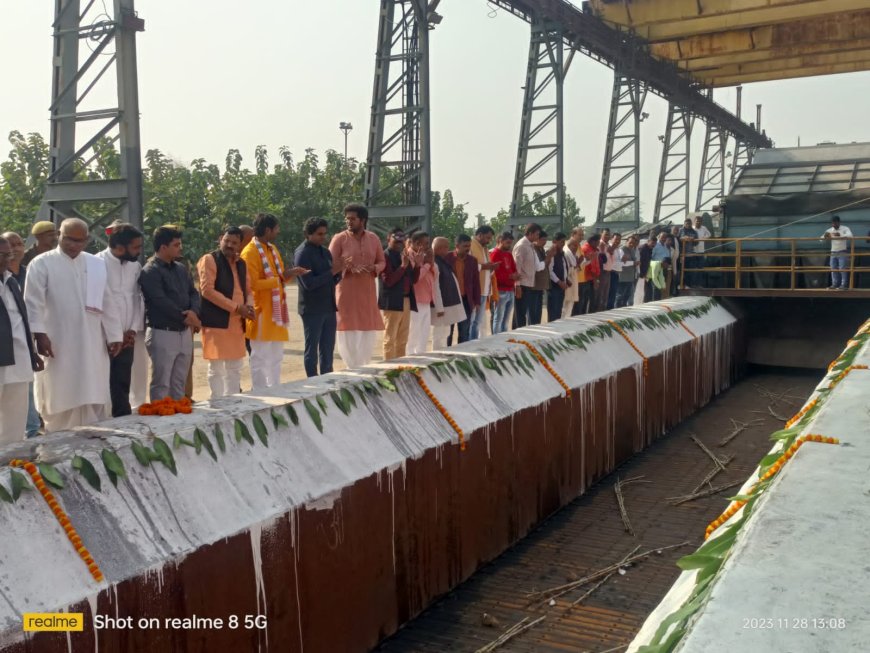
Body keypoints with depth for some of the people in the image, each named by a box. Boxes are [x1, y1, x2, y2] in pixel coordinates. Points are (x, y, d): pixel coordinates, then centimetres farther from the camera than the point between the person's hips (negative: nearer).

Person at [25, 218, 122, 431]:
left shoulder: (97, 265, 11)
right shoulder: (42, 264, -1)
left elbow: (108, 302, 12)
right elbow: (33, 302, -6)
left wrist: (114, 335, 9)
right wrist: (39, 333, -17)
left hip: (92, 347, 3)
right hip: (58, 346, -3)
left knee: (93, 402, 6)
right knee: (60, 402, 3)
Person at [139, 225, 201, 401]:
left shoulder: (181, 269, 13)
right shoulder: (150, 272, -10)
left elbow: (193, 293, 11)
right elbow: (160, 302, -18)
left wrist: (194, 312, -11)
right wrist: (185, 317, -11)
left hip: (185, 332, 7)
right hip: (162, 334, -7)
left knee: (179, 383, 14)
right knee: (161, 385, -2)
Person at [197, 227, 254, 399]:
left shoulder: (241, 264, 15)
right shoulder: (209, 260, -7)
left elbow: (247, 290, 22)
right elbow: (207, 290, -16)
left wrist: (249, 305, -2)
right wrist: (236, 307, -18)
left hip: (237, 323, 8)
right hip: (216, 322, -7)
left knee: (235, 368, 13)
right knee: (216, 368, -3)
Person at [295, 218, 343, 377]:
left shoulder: (325, 252, 11)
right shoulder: (302, 254, -10)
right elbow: (309, 283, -19)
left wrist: (338, 271, -5)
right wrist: (331, 272, -20)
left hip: (329, 308, 7)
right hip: (312, 309, -7)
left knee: (328, 349, 11)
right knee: (311, 350, 2)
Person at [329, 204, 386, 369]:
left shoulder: (374, 239, 8)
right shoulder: (339, 238, -4)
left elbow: (382, 262, 14)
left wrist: (374, 268, -8)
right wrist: (346, 268, -22)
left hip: (368, 292, 4)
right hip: (347, 292, -4)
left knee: (368, 332, 7)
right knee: (349, 333, -4)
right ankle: (354, 370, 7)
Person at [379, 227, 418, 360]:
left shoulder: (405, 256, 17)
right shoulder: (385, 256, -7)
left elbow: (413, 279, 15)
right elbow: (387, 281, -16)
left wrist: (416, 264, -1)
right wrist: (403, 265, -19)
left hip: (406, 301, 8)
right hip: (392, 302, -8)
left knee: (402, 340, 11)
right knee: (390, 339, -5)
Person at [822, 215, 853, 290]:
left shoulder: (845, 229, -7)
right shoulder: (829, 230, 6)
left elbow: (850, 235, -26)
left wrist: (840, 236, -41)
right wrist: (825, 236, -20)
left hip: (843, 252, -5)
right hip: (833, 252, 5)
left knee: (842, 269, -9)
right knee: (833, 269, 4)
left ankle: (844, 285, -7)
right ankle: (835, 284, 9)